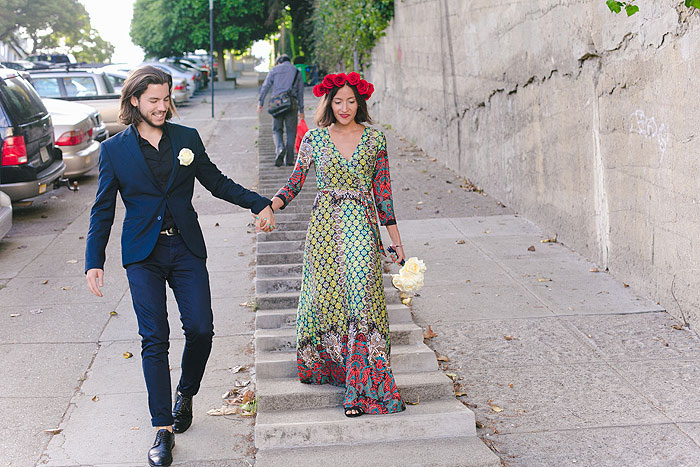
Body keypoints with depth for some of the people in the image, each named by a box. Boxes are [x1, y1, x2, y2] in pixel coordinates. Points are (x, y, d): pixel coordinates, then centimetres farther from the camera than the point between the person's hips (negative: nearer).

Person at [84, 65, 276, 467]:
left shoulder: (187, 138, 6)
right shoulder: (114, 149, 2)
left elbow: (216, 182, 15)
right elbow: (103, 211, 4)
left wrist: (260, 204, 6)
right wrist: (94, 262, -1)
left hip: (186, 249, 2)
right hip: (143, 254, -2)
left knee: (201, 329, -4)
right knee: (155, 338, -5)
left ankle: (186, 394, 26)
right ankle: (164, 429, 2)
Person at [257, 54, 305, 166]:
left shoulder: (274, 70, 12)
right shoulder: (297, 72, 15)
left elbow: (265, 86, 4)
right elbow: (300, 93, 15)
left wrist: (260, 103, 4)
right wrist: (301, 110, 17)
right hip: (291, 102, 1)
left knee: (277, 129, 8)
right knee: (291, 131, 6)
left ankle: (280, 149, -20)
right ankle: (289, 159, 1)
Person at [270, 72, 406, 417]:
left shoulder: (375, 139, 4)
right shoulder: (315, 139, 5)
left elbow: (383, 192, 7)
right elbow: (294, 184, 5)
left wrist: (396, 241, 7)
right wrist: (269, 207, -15)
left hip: (362, 227, -1)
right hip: (325, 226, 1)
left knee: (361, 295, -10)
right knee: (326, 295, 3)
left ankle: (361, 388, -6)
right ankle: (327, 362, 26)